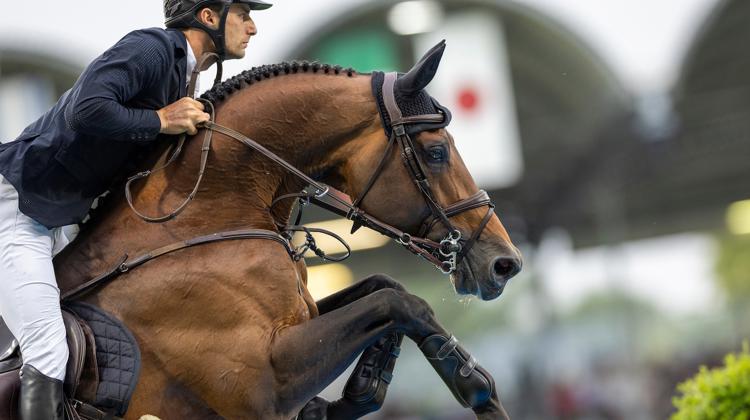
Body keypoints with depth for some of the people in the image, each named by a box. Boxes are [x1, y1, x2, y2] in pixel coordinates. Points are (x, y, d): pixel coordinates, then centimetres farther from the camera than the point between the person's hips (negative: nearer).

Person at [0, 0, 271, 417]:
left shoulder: (180, 69, 11)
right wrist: (161, 120, -24)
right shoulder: (150, 48, -20)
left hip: (57, 221, 10)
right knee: (48, 358, -19)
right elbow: (86, 110, -35)